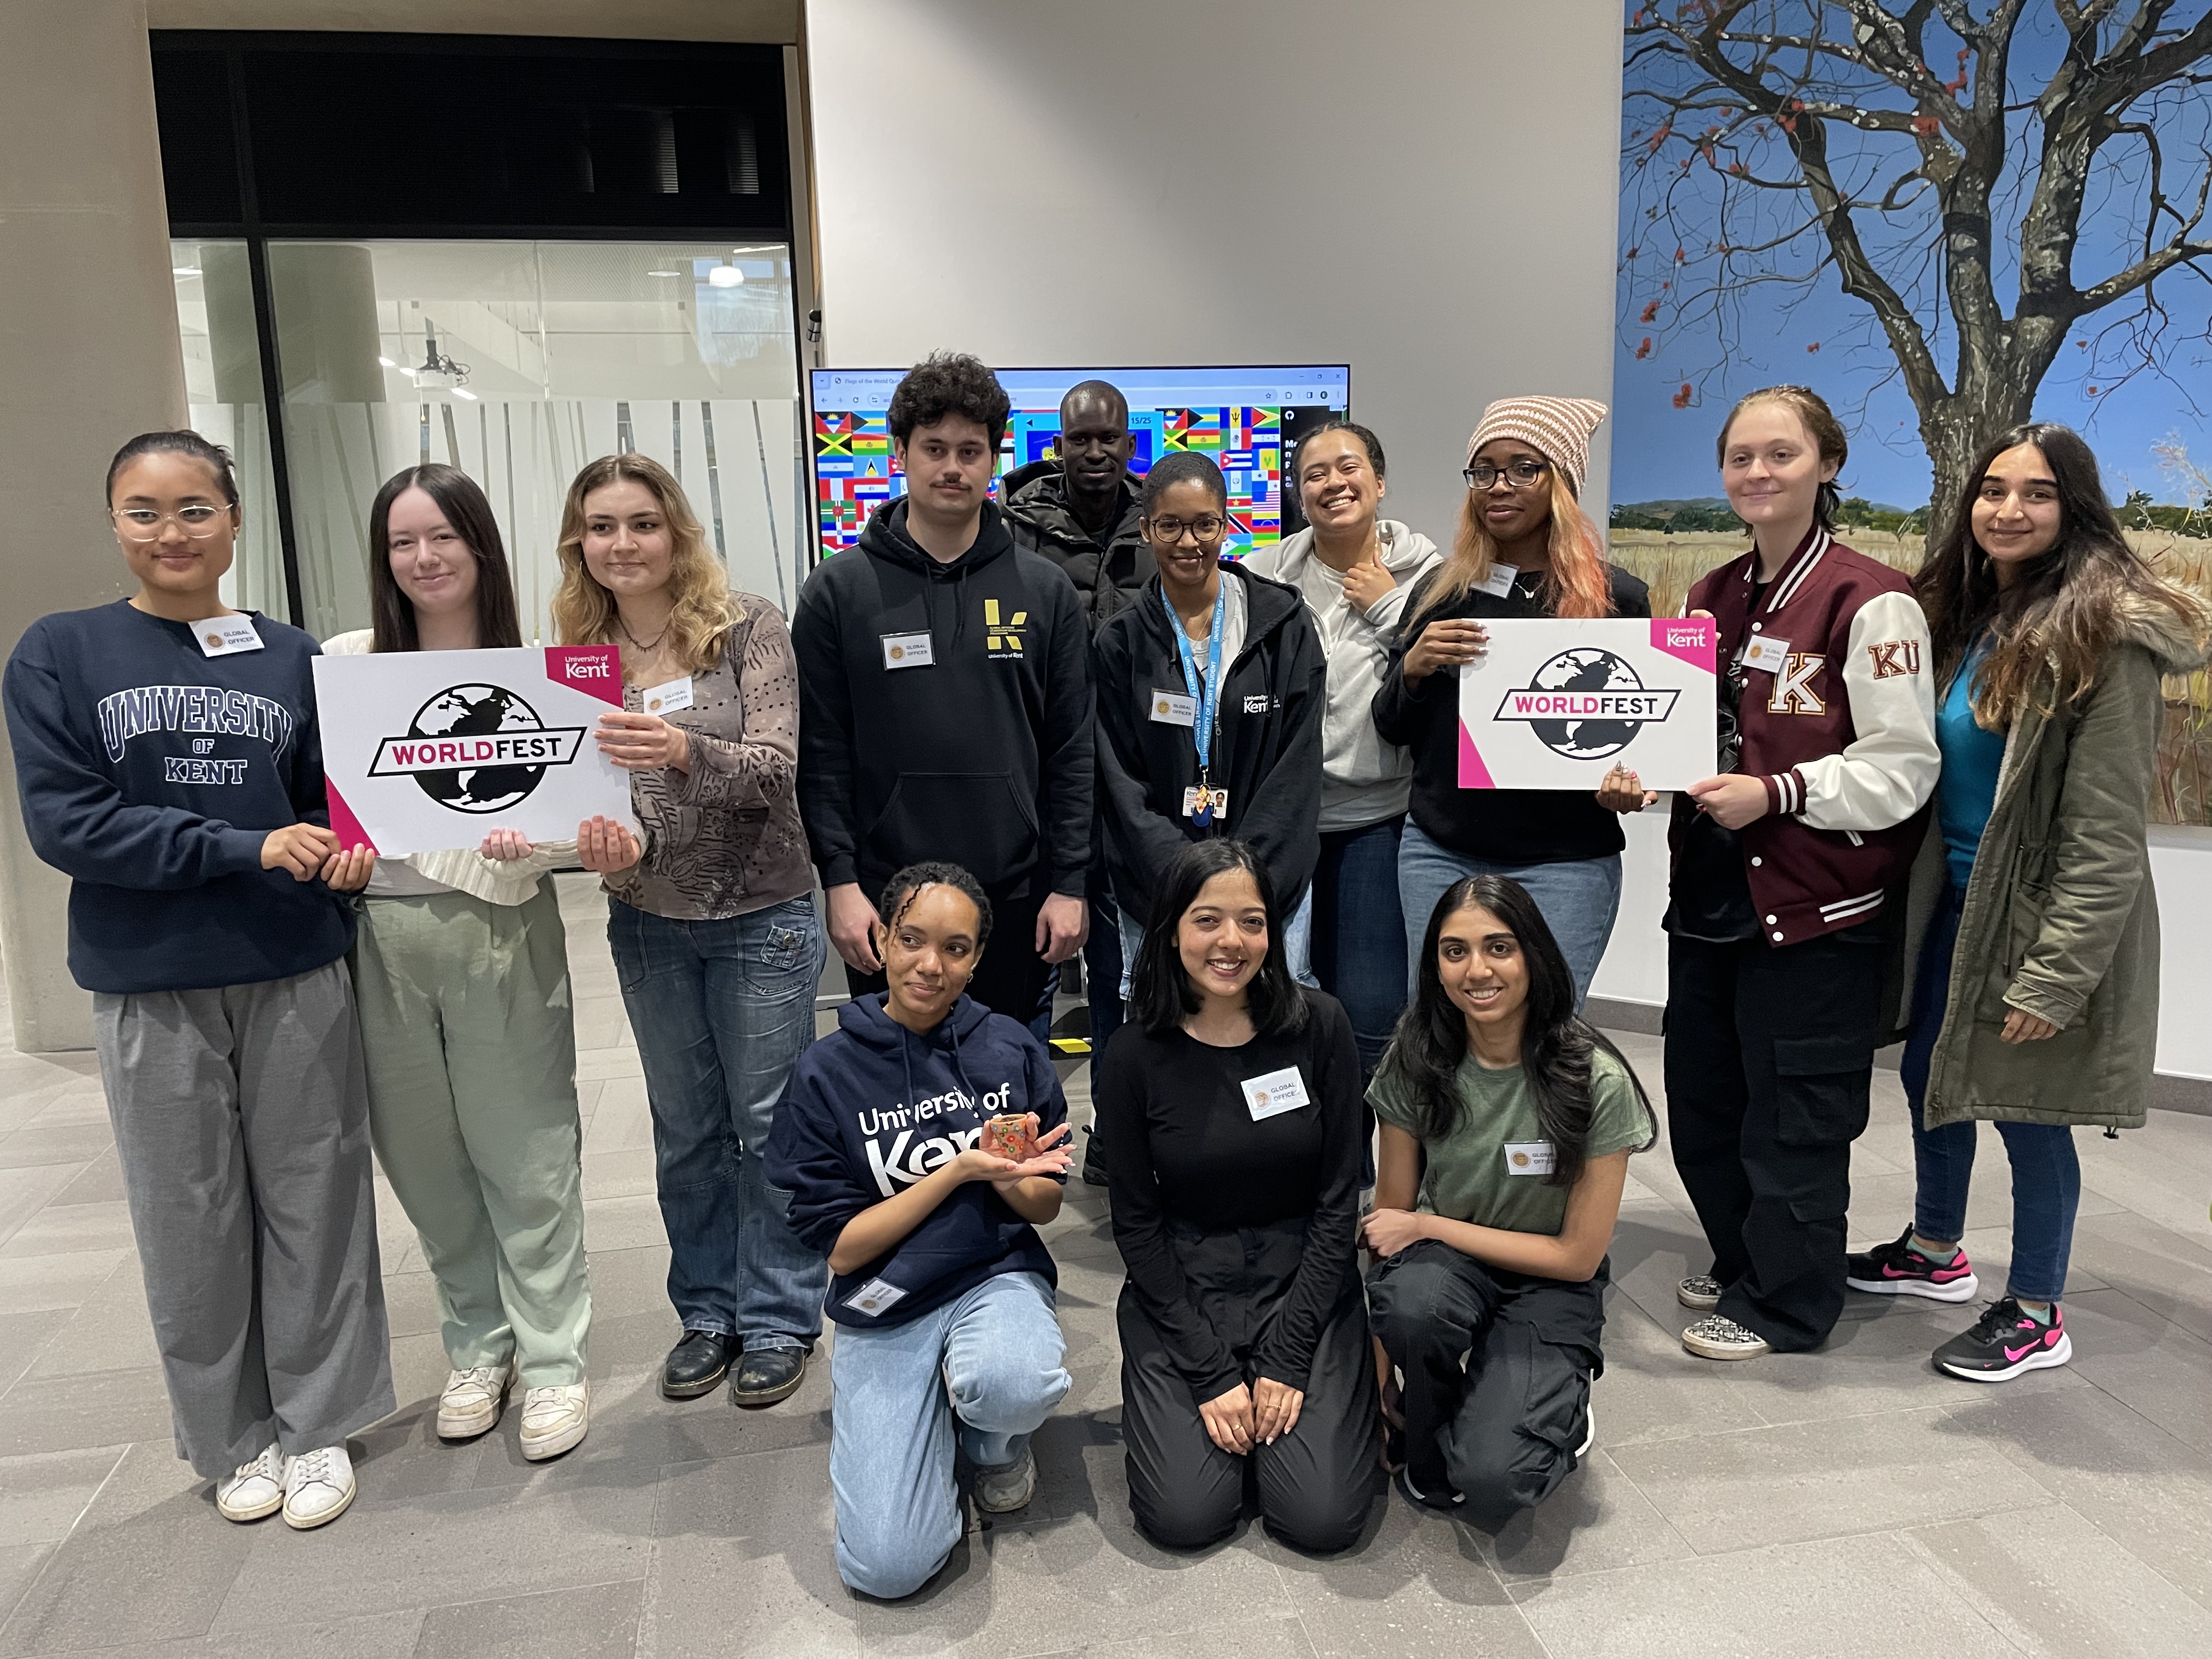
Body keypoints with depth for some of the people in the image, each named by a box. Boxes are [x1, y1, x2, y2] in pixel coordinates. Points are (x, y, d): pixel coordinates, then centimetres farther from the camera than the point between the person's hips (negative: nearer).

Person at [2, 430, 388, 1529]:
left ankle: (317, 1425, 27)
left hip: (296, 977, 1)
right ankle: (231, 1438, 30)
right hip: (151, 991, -1)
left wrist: (344, 848, -12)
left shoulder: (291, 656, 4)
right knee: (190, 1221, 10)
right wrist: (248, 847, -17)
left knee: (312, 1202, 8)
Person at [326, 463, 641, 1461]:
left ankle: (551, 1361, 19)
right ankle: (477, 1344, 32)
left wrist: (600, 844, -24)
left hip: (501, 931, -2)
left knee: (526, 1158, 3)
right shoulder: (344, 664, 4)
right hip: (381, 936, 3)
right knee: (426, 1157, 13)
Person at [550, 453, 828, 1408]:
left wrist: (682, 751, -38)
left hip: (761, 915, -4)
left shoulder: (747, 627, -10)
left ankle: (779, 1320, 24)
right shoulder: (575, 653, 1)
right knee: (685, 1129, 15)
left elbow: (775, 765, -19)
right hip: (649, 924, 4)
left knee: (768, 1123, 7)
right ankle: (708, 1311, 32)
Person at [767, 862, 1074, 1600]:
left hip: (997, 1277, 1)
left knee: (1012, 1386, -37)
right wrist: (959, 1170, -18)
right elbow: (840, 1249, -8)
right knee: (888, 1564, -18)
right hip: (884, 1312, -1)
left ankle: (992, 1437, 3)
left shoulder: (1011, 1048, -3)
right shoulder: (826, 1073, -7)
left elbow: (1045, 1206, 5)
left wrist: (1010, 1177, -19)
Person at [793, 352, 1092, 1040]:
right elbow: (820, 754, 0)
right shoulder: (838, 591, 1)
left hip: (1016, 901, 2)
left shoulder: (1044, 589, 5)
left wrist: (1069, 884, -1)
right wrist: (839, 880, -8)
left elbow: (1072, 750, 4)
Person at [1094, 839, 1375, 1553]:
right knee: (1185, 1517, -13)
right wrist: (1211, 1370, -11)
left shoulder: (1319, 1027, -9)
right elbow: (1137, 1224, -4)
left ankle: (1292, 1395, 17)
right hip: (1181, 1288, 0)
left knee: (1323, 1519, -13)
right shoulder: (1135, 1056, -9)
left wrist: (1287, 1357, -11)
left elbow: (1338, 1198, -6)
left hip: (1305, 1282, 0)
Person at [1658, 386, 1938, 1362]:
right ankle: (1742, 1263, 39)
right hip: (1712, 894, 8)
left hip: (1814, 910, -8)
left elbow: (1903, 770, -15)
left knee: (1792, 1117, 5)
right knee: (1701, 1099, 18)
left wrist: (1775, 792, -24)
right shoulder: (1713, 598, 12)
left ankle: (1785, 1303, 25)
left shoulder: (1872, 604, -12)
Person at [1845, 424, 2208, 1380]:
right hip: (1953, 901, 8)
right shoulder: (1962, 617, 7)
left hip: (2044, 917, -8)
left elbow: (2107, 831, -20)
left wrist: (2055, 973, -21)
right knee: (1930, 1074, 18)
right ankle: (1936, 1253, 40)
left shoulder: (2104, 636, -18)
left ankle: (2036, 1316, 23)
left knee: (2026, 1108, 4)